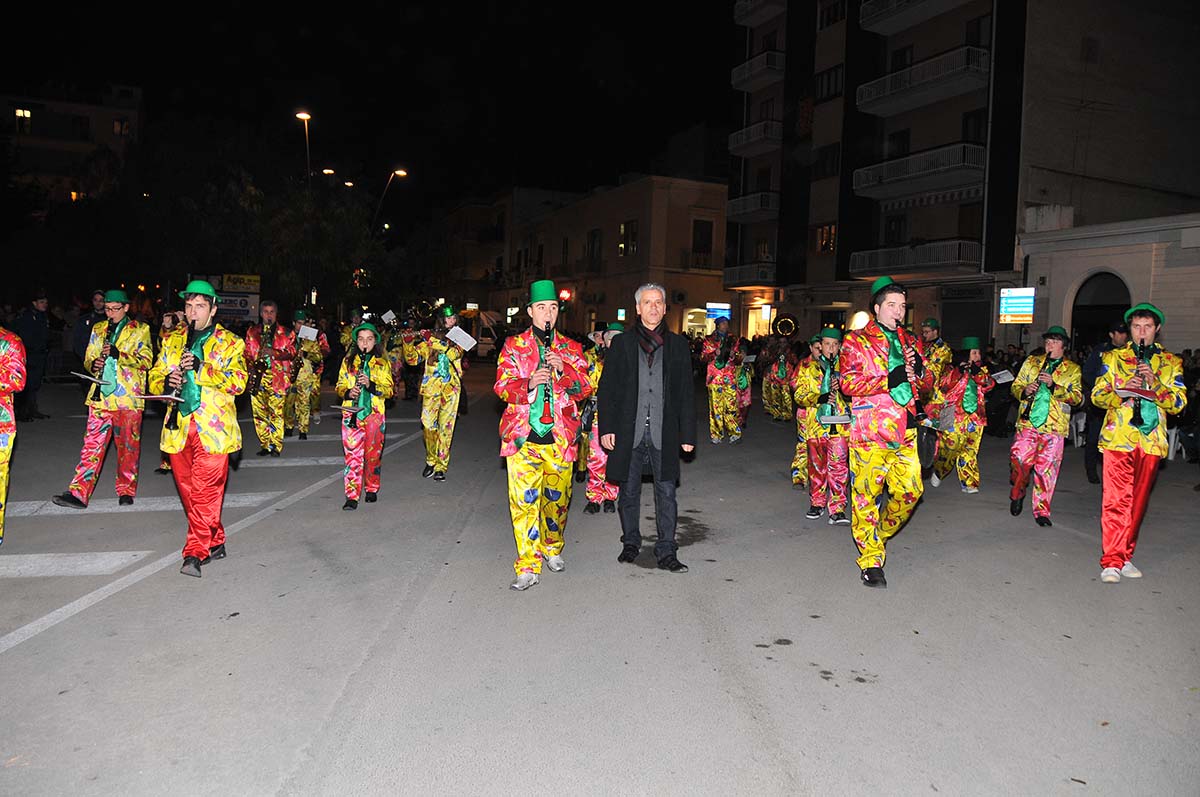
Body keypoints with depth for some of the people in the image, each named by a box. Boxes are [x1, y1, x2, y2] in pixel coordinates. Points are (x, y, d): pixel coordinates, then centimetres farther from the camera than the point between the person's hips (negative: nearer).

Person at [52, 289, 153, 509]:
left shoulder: (140, 330, 2)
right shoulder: (98, 329, 16)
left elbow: (146, 361, -6)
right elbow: (88, 357, 20)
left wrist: (118, 354, -20)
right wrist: (94, 364, -4)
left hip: (128, 397, -3)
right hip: (101, 396, 3)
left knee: (128, 446, 5)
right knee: (92, 444, 0)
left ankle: (126, 491, 17)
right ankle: (78, 493, -1)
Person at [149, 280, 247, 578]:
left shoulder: (229, 343, 2)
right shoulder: (172, 340, 16)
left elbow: (237, 382, -11)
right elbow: (154, 377, 17)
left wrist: (201, 367, -22)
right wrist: (166, 381, -7)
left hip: (212, 429, -5)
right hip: (178, 428, 5)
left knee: (205, 491, -9)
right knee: (188, 491, 11)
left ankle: (195, 553, -5)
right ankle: (215, 542, 23)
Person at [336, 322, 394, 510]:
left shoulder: (383, 363, 5)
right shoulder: (348, 361, 10)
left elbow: (390, 390, 1)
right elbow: (339, 386, 12)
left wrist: (371, 385, -16)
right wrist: (348, 393, -10)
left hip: (375, 414, 0)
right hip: (352, 414, 0)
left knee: (373, 454, 7)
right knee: (352, 454, -7)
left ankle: (372, 489, 25)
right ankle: (352, 496, -7)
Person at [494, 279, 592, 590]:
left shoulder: (571, 348, 10)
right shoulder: (514, 345, 6)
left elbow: (585, 388, 3)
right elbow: (501, 386, -2)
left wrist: (564, 370, -15)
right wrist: (529, 383, -21)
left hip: (560, 436, 2)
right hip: (523, 436, -2)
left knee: (558, 496, 11)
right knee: (524, 499, -7)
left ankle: (553, 548, 35)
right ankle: (528, 567, -1)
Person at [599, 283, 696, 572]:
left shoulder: (677, 344, 8)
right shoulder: (622, 344, 6)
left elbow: (686, 392, 7)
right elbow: (607, 388, 4)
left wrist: (687, 433, 3)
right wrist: (606, 428, -3)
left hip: (664, 432, 0)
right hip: (629, 431, 0)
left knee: (666, 492, 2)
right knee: (629, 491, 10)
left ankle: (666, 552, 10)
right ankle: (631, 542, 27)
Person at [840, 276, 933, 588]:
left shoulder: (910, 342, 18)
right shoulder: (857, 341, 1)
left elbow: (927, 384, 20)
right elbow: (849, 383, -10)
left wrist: (919, 370, -2)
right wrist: (889, 380, -20)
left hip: (905, 431, 5)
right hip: (870, 430, -5)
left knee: (910, 490, 2)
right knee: (867, 494, -3)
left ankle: (881, 533, 28)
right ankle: (871, 559, 7)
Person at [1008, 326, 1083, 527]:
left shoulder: (1073, 369, 9)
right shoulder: (1031, 362, 14)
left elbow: (1077, 397, -3)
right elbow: (1015, 386, 13)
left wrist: (1053, 386, -17)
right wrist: (1024, 391, -10)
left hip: (1054, 425, -1)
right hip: (1028, 420, 1)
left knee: (1047, 469, -1)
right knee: (1020, 459, -10)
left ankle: (1041, 510, 9)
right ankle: (1017, 493, 17)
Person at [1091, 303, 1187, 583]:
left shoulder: (1171, 363, 12)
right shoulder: (1114, 357, 9)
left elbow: (1178, 403, 2)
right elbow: (1097, 395, 3)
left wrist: (1155, 383, -14)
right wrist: (1122, 392, -16)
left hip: (1151, 441, 3)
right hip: (1119, 438, -2)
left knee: (1138, 501, 9)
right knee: (1116, 500, -9)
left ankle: (1125, 556, 19)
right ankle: (1111, 561, -8)